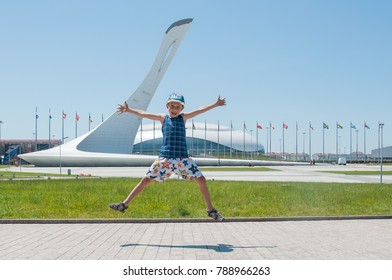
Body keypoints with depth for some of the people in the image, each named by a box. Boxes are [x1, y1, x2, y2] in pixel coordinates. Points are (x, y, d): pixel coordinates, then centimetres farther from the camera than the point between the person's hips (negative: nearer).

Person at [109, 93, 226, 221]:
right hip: (165, 158, 0)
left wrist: (215, 104, 4)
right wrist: (128, 109, 9)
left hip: (183, 158, 0)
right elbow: (143, 114, 11)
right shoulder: (163, 118, 10)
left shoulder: (183, 117, 10)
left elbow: (200, 110, 7)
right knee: (145, 180, 1)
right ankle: (124, 204, 11)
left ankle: (211, 210, 9)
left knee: (201, 180, -5)